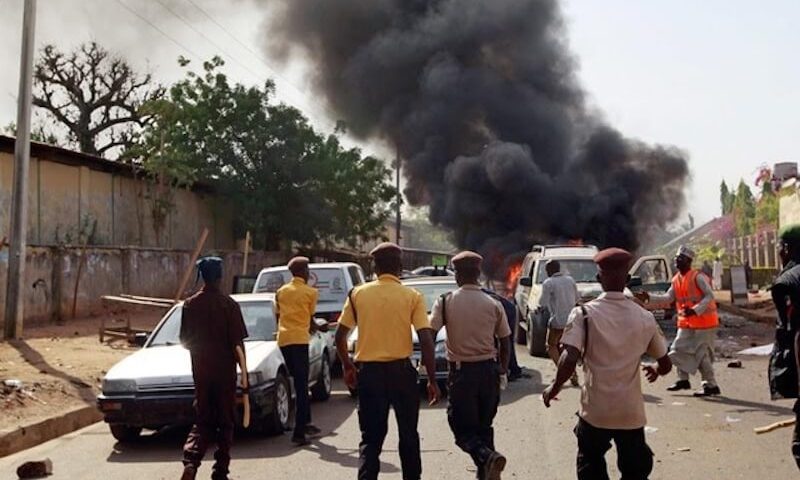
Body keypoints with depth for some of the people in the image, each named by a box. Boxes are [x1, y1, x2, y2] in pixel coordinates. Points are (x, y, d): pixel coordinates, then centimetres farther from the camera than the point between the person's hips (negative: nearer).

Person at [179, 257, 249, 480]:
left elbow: (185, 340, 6)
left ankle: (190, 461, -9)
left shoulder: (190, 305, 0)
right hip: (225, 370, -3)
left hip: (200, 371, 3)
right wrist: (244, 373, -6)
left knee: (203, 421, 12)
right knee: (225, 422, 9)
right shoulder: (229, 304, -10)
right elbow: (237, 343, -11)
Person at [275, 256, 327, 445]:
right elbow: (310, 320, 7)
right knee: (301, 385, -5)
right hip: (299, 339, -6)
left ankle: (305, 423, 27)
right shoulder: (310, 292, -1)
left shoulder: (281, 292, 14)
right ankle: (299, 432, -9)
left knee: (299, 382, 19)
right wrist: (319, 328, 28)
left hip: (283, 339, 6)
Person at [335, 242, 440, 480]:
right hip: (401, 370, -1)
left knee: (371, 436, 7)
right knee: (408, 434, 17)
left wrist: (347, 367, 17)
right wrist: (432, 380, -4)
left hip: (369, 372, 1)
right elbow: (426, 340, -10)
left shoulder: (358, 294, 0)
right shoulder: (412, 296, -4)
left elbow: (340, 336, 2)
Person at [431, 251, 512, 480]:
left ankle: (487, 457, -21)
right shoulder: (494, 304, 0)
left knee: (463, 429, 4)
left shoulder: (446, 301, -8)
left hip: (461, 371, -3)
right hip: (488, 370, 3)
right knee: (484, 425, 19)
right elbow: (505, 341, 7)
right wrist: (504, 367, 21)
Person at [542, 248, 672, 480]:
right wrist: (654, 371, 30)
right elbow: (666, 364, 8)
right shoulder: (645, 318, -1)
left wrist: (554, 388, -5)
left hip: (595, 411, -2)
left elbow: (569, 359, -21)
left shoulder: (584, 313, -10)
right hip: (632, 413, 2)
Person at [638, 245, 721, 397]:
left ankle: (711, 385, 4)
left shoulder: (697, 277, -15)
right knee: (678, 349, 9)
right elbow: (668, 297, 7)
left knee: (702, 354, -6)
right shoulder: (676, 279, 9)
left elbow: (710, 296, -18)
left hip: (703, 321, -8)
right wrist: (649, 297, -3)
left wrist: (695, 310, -28)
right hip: (686, 322, 8)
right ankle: (683, 380, 23)